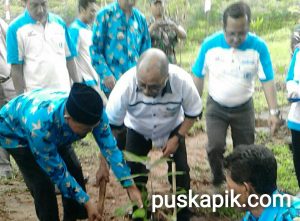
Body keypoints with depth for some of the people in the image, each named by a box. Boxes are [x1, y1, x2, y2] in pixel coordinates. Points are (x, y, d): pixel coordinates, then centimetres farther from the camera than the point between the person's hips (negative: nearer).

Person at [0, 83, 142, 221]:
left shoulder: (93, 112, -33)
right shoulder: (40, 126, -46)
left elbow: (110, 148, -23)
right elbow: (57, 172, -33)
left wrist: (130, 186, -24)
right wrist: (86, 202, -27)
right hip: (15, 132, -5)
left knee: (74, 171, -4)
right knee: (42, 185, -17)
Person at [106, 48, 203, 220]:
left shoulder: (182, 81, -37)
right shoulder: (126, 84, -39)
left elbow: (193, 113, -15)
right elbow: (111, 125, -26)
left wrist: (177, 138, -19)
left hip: (172, 130, 0)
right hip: (137, 131, 0)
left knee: (181, 172, -2)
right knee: (134, 172, -4)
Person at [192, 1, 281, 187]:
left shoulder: (259, 47, -19)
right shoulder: (209, 45, -17)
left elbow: (268, 80, -15)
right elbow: (199, 76, -6)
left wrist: (274, 112, -21)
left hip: (243, 108, 1)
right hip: (216, 107, 0)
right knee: (215, 146, -15)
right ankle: (218, 178, 15)